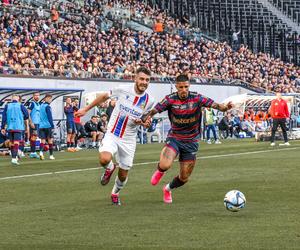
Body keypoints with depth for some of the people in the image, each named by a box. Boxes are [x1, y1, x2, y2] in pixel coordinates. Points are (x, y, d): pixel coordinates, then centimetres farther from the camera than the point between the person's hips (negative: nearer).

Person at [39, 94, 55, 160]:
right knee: (50, 140, 4)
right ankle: (51, 155, 7)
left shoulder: (41, 106, 14)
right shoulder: (47, 107, -9)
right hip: (48, 125, -6)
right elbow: (50, 117, -14)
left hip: (41, 126, 6)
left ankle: (41, 152, -22)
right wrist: (52, 126, -12)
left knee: (42, 140, 2)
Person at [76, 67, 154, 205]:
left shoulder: (149, 101, -7)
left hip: (129, 140, 2)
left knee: (123, 175, 8)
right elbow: (104, 96, 6)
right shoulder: (123, 90, -12)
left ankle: (115, 193, 43)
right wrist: (86, 109, 11)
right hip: (112, 135, -2)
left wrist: (142, 123, -15)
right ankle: (109, 168, 8)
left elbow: (147, 122, 10)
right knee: (104, 159, -31)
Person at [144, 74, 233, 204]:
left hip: (191, 141, 1)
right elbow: (154, 110, -13)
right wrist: (146, 118, -35)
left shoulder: (197, 98, -12)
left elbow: (214, 105, -21)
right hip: (174, 138, -1)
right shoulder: (170, 99, -10)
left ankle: (168, 189, 40)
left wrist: (225, 107, -43)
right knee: (165, 165, -29)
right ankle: (160, 171, 11)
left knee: (184, 178, 6)